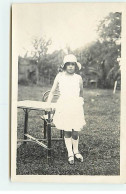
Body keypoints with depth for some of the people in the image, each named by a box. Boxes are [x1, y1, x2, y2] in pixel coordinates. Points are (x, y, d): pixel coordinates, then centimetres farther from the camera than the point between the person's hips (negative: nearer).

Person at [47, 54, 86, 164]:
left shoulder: (78, 78, 5)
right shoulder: (60, 76, 3)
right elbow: (52, 92, 12)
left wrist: (81, 103, 27)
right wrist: (47, 105, 11)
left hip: (76, 106, 1)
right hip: (63, 106, -1)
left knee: (75, 131, 0)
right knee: (67, 131, 2)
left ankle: (76, 151, 23)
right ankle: (70, 153, 14)